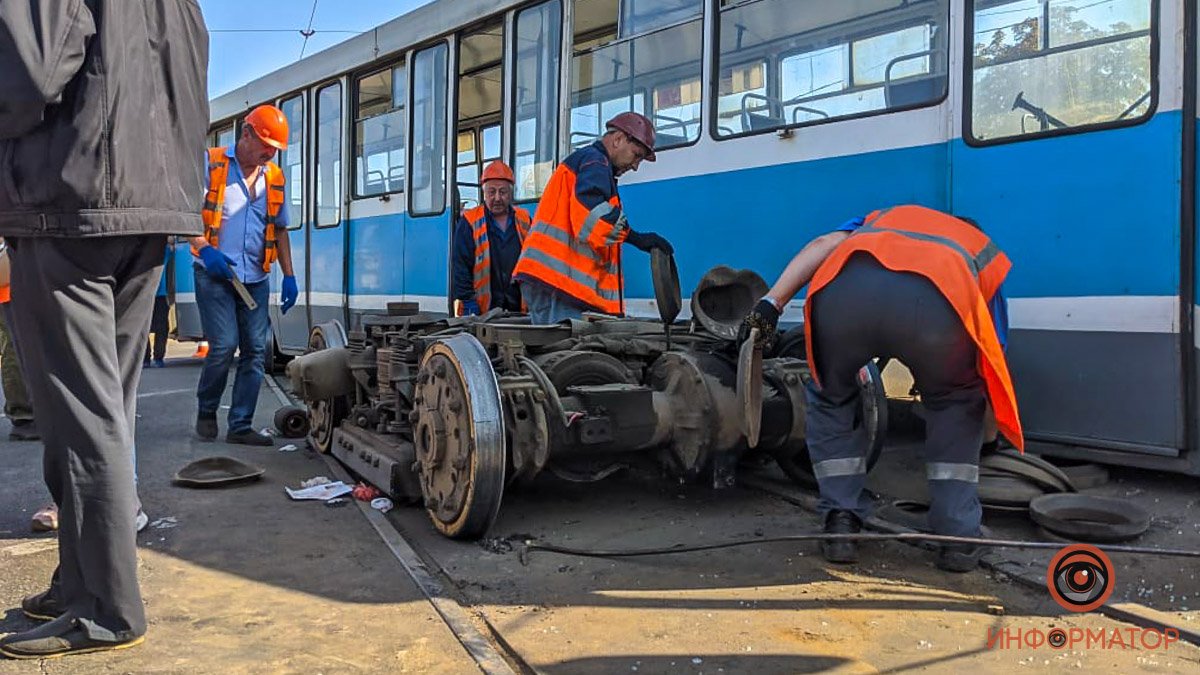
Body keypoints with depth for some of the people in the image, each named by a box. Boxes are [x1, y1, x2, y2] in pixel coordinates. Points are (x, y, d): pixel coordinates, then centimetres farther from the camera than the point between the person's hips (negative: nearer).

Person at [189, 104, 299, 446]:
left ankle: (240, 426, 7)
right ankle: (206, 412, 13)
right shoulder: (210, 164, -1)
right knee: (224, 345, -12)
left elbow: (280, 229, 20)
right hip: (214, 274, -5)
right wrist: (204, 249, -21)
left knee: (256, 350, -1)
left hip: (255, 279, 5)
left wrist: (289, 276, 11)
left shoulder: (274, 177, 13)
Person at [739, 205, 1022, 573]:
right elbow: (993, 353, 41)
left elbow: (823, 245, 22)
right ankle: (957, 536, 26)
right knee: (957, 404, 30)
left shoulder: (882, 218, 46)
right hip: (934, 300, -1)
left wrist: (772, 302, 12)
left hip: (844, 289, 1)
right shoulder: (986, 253, 42)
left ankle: (841, 523, 23)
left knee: (831, 400, 30)